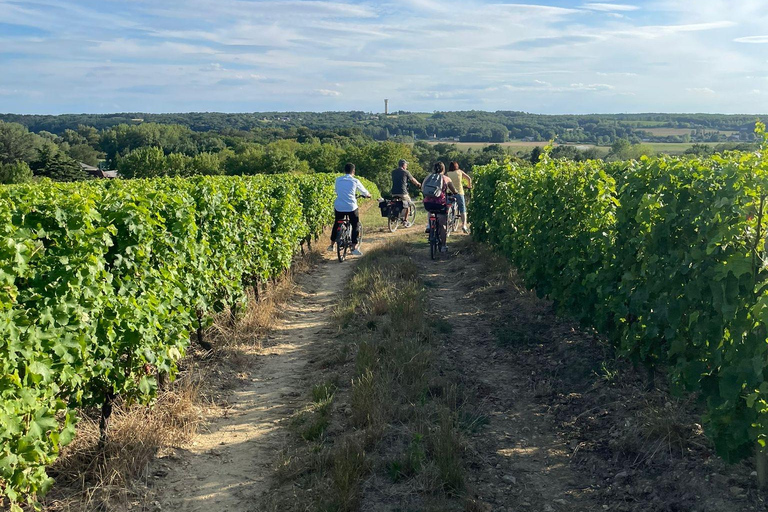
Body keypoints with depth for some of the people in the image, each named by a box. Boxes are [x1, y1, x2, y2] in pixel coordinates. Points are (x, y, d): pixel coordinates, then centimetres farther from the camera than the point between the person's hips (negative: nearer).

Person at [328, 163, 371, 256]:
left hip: (339, 207, 3)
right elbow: (364, 191, 12)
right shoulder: (355, 181, -2)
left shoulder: (338, 180, 5)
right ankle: (354, 248, 4)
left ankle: (332, 245, 28)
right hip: (351, 208, -3)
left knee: (336, 225, 21)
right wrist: (368, 195, 35)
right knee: (356, 226, 10)